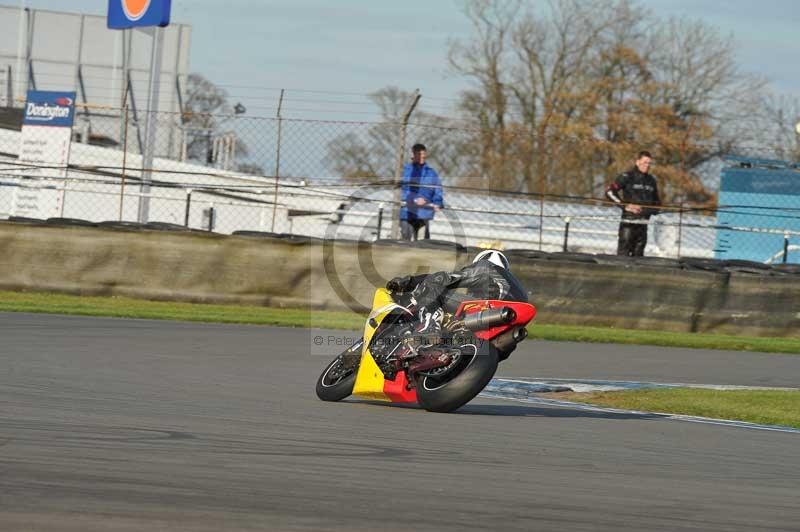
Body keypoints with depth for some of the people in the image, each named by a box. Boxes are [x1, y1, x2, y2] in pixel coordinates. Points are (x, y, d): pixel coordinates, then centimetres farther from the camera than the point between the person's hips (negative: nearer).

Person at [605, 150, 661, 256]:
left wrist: (655, 209, 6)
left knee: (638, 254, 7)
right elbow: (609, 192, -9)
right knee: (624, 253, -10)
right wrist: (625, 206, -14)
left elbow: (656, 200, 30)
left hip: (643, 224, 6)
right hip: (628, 220, -6)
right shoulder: (627, 177, -3)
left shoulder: (651, 181, 16)